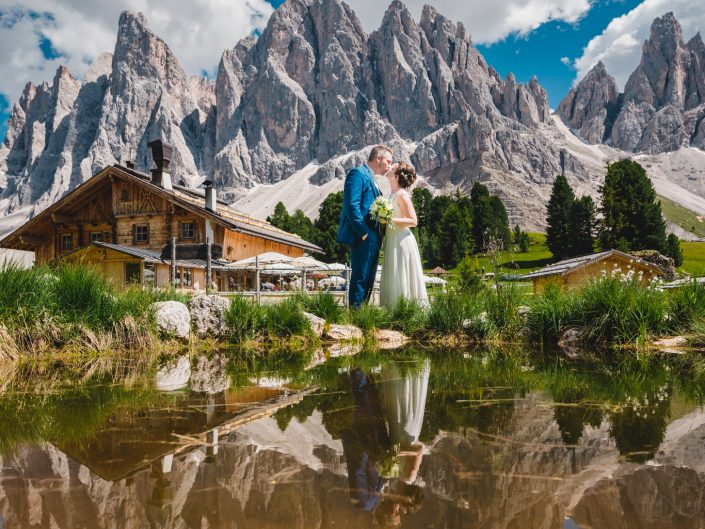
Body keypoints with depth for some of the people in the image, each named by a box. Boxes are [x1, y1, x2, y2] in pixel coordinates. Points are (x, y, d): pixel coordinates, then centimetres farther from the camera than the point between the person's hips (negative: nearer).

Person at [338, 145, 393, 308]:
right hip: (363, 238, -10)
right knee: (360, 279, -8)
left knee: (368, 279, 11)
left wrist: (378, 235, 11)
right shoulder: (357, 173, -7)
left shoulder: (370, 178, 23)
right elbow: (352, 205, -18)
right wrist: (363, 232, -20)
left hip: (372, 238, 10)